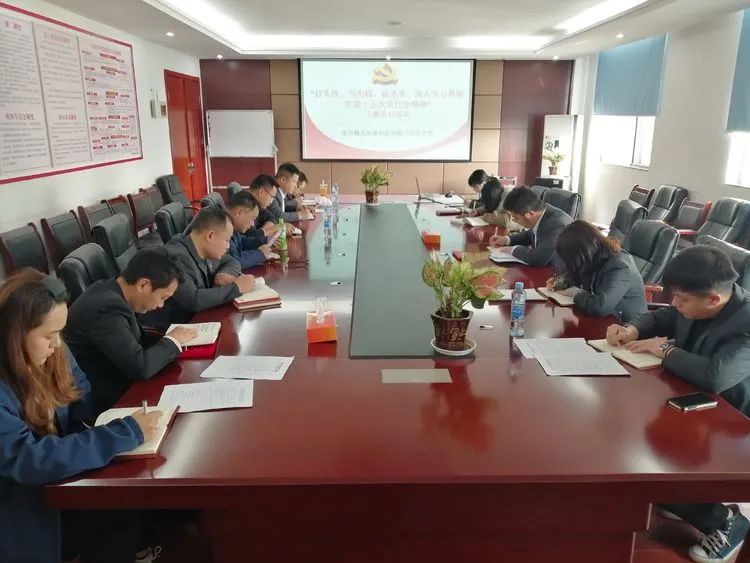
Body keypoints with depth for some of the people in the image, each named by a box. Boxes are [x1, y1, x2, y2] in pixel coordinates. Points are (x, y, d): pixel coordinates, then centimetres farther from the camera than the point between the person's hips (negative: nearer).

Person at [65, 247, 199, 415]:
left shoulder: (107, 290, -1)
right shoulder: (108, 308, -28)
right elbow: (141, 368, -28)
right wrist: (173, 341, -13)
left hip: (110, 386, 8)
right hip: (105, 402, -8)